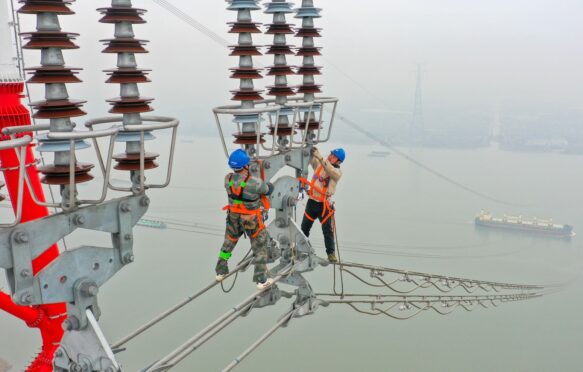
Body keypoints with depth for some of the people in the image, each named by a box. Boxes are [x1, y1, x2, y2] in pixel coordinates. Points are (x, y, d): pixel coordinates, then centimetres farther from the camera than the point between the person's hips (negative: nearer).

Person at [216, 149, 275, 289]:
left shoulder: (228, 179, -16)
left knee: (228, 244, 25)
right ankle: (261, 280, 17)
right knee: (260, 248, 12)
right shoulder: (254, 183, -30)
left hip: (233, 218, 5)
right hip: (252, 221, -5)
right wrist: (269, 184, 12)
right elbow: (268, 189, -10)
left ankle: (220, 272, 39)